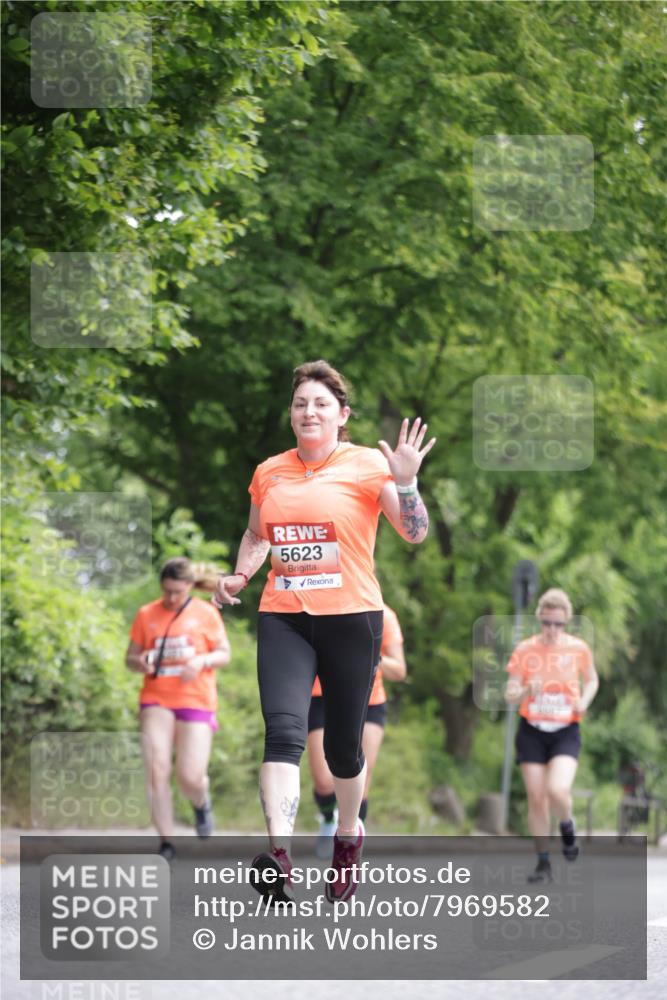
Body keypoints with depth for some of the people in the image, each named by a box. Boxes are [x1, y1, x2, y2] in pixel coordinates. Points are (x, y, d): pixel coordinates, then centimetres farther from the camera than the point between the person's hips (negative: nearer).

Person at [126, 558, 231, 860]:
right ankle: (166, 844, -7)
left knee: (190, 778, -9)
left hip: (196, 701, -1)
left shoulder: (206, 613, 3)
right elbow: (131, 657, 12)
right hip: (156, 701, 1)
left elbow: (224, 654, 6)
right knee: (156, 770, -15)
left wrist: (202, 661, -15)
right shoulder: (146, 615, 6)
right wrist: (140, 662, -12)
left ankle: (202, 804, 30)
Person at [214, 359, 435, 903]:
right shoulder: (269, 472, 10)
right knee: (284, 730, -19)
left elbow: (415, 533, -5)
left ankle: (349, 833, 37)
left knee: (343, 746, 8)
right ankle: (280, 856, -31)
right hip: (284, 618, 2)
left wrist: (405, 482, -21)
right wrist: (239, 576, 8)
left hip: (351, 617, -2)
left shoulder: (367, 464, -2)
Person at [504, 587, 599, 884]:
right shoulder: (525, 650, -3)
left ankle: (567, 828, 12)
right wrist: (526, 691, -23)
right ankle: (543, 863, 13)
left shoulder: (578, 649, -3)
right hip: (532, 731, 1)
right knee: (536, 797, -1)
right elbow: (509, 695, 0)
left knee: (557, 790, -23)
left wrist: (584, 701, -5)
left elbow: (591, 680, 15)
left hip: (566, 731, -1)